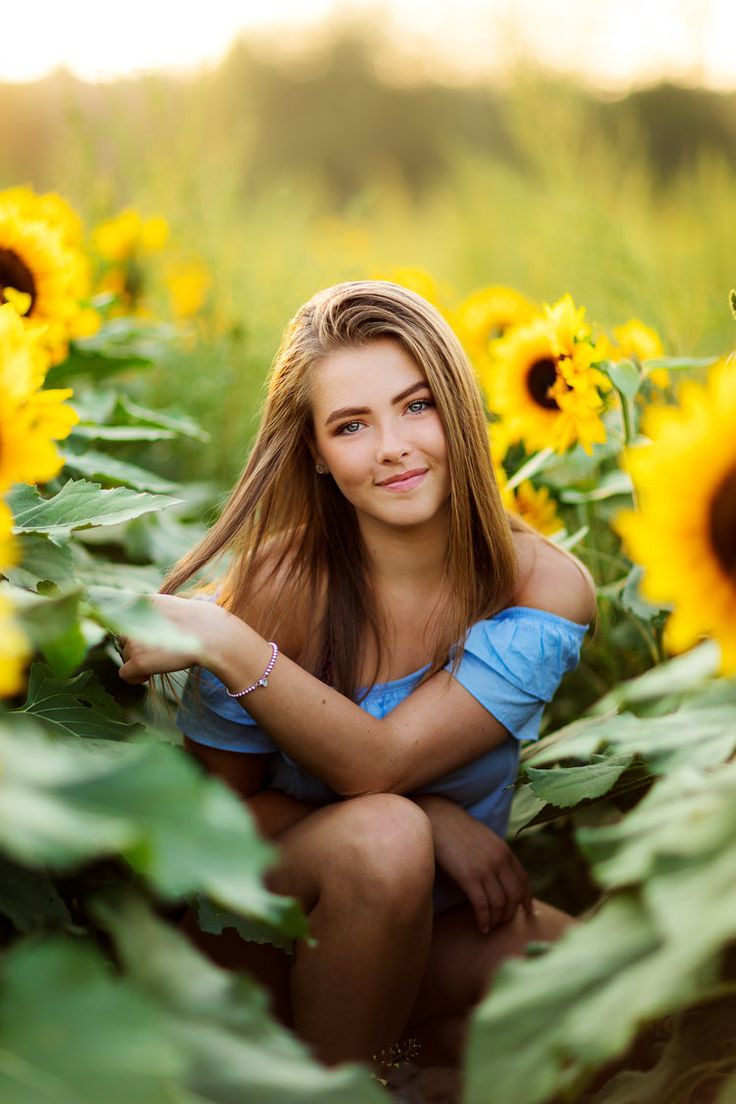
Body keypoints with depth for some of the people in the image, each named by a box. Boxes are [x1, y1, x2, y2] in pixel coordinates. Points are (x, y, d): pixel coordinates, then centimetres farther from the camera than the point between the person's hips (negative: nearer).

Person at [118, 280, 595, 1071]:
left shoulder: (545, 586, -14)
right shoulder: (280, 582, -20)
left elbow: (381, 763, -24)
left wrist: (225, 644, -35)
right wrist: (422, 822, -23)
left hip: (442, 927, 2)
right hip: (279, 931, -2)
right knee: (381, 833, -34)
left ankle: (439, 1053, 5)